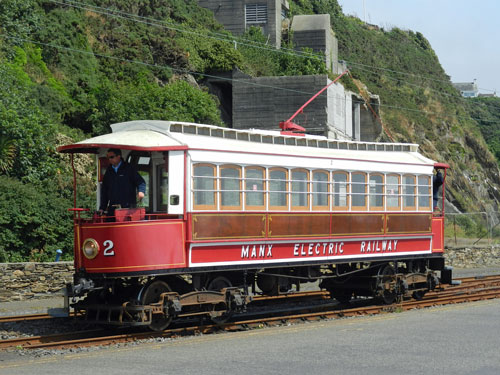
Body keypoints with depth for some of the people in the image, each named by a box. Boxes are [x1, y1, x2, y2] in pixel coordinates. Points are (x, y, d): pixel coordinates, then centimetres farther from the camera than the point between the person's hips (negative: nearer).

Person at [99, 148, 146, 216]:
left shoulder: (129, 168, 2)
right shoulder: (108, 171, 15)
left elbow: (141, 182, -2)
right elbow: (104, 190, 18)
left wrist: (141, 191, -25)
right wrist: (102, 208, 11)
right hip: (112, 209, 4)